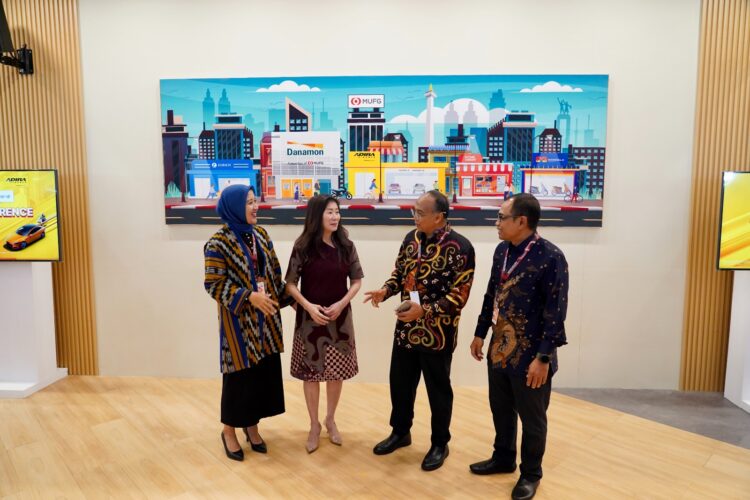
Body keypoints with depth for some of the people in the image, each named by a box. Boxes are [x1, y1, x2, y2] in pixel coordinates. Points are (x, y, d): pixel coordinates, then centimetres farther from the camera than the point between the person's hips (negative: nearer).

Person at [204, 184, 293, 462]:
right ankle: (229, 430, 24)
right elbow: (213, 284, -15)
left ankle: (252, 425, 29)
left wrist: (288, 297, 9)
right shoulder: (219, 242, -13)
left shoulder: (261, 234, 7)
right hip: (239, 319, -6)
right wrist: (249, 296, -23)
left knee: (264, 371, 10)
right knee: (240, 373, 3)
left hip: (265, 317, 6)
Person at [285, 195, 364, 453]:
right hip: (310, 318, -2)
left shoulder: (346, 245, -2)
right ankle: (314, 425, 27)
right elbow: (290, 283, -5)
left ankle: (330, 420, 34)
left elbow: (356, 281, 3)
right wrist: (308, 306, -18)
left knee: (336, 372, 11)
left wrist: (341, 304, -12)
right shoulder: (303, 246, -8)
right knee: (311, 372, 8)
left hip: (340, 317, 2)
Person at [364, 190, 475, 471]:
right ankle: (400, 432, 41)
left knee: (438, 390, 11)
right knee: (400, 382, 18)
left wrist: (425, 310, -27)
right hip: (406, 328, 6)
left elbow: (460, 294, -19)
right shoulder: (411, 238, 4)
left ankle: (440, 444, 31)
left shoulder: (459, 247, -17)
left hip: (437, 333, -6)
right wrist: (385, 291, -7)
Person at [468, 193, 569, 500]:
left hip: (530, 356, -6)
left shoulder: (550, 257, -19)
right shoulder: (502, 251, 3)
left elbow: (555, 313, -18)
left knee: (532, 418, 13)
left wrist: (543, 357, -18)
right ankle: (503, 459, 43)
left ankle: (531, 474, 33)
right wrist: (480, 333, 14)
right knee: (501, 409, 21)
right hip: (499, 349, 7)